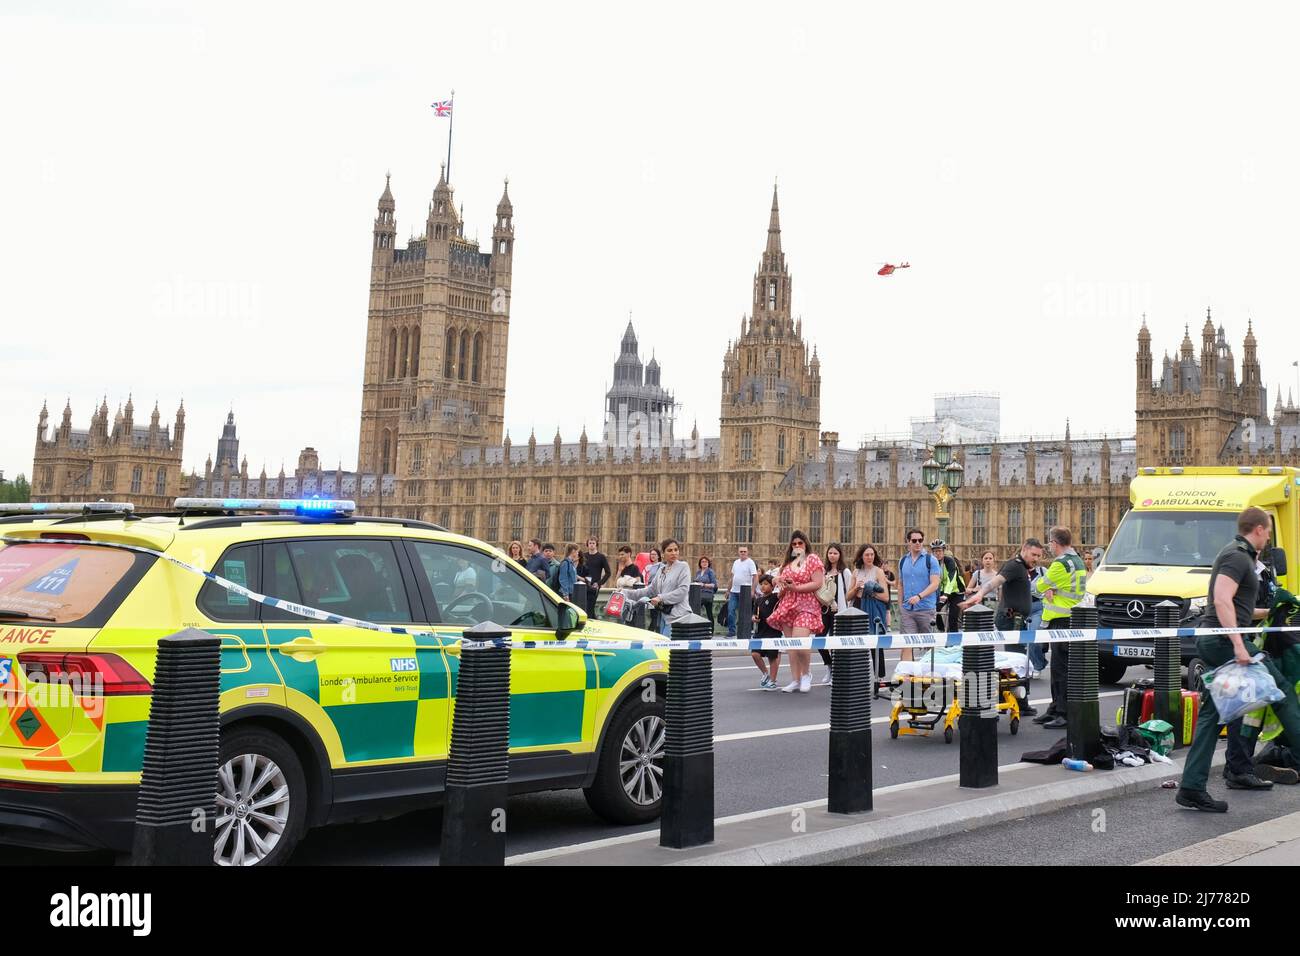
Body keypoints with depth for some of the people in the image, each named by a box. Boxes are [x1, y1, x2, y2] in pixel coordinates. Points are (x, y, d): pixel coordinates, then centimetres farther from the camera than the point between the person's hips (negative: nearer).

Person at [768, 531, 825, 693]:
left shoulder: (812, 559, -1)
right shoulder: (789, 562, 18)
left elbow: (817, 584, -11)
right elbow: (781, 580, 28)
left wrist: (795, 588, -16)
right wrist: (783, 583, 4)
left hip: (806, 606, -6)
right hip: (788, 606, 6)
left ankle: (806, 674, 2)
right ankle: (796, 680, 9)